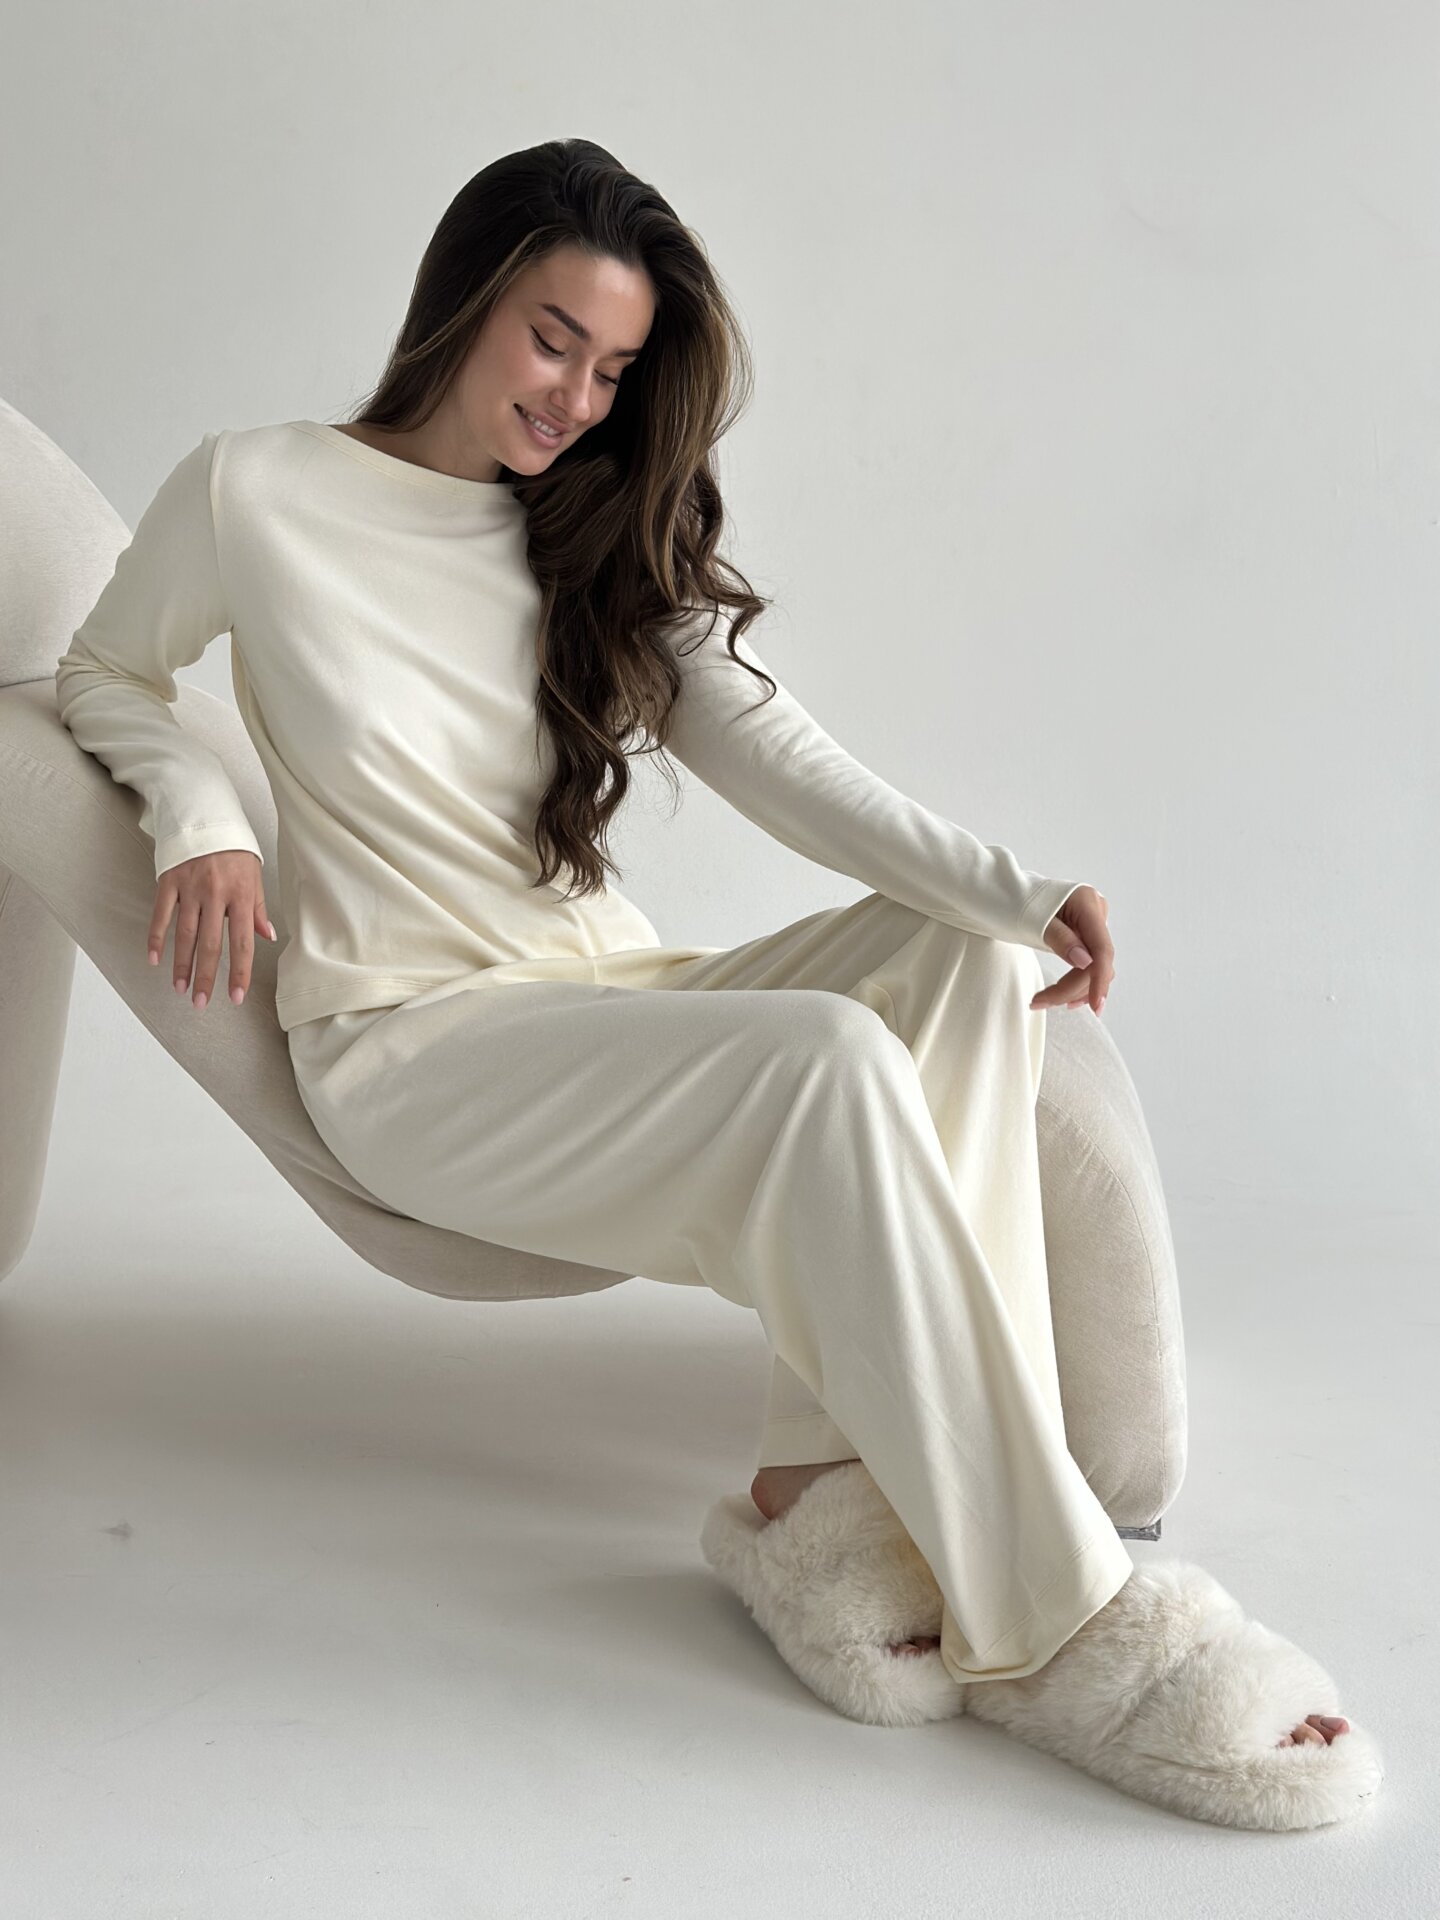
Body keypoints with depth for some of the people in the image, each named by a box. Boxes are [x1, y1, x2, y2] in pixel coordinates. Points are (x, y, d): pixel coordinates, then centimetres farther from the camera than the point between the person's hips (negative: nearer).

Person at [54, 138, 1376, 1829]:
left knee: (958, 958, -20)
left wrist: (1014, 889, -15)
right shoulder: (254, 495, 0)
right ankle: (1046, 1618, -28)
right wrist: (198, 815, -7)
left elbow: (774, 755, 1)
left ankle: (830, 1482, -28)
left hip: (613, 998, 6)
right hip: (407, 1051, -6)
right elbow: (104, 679, 15)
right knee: (827, 1066, -31)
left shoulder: (602, 544, 13)